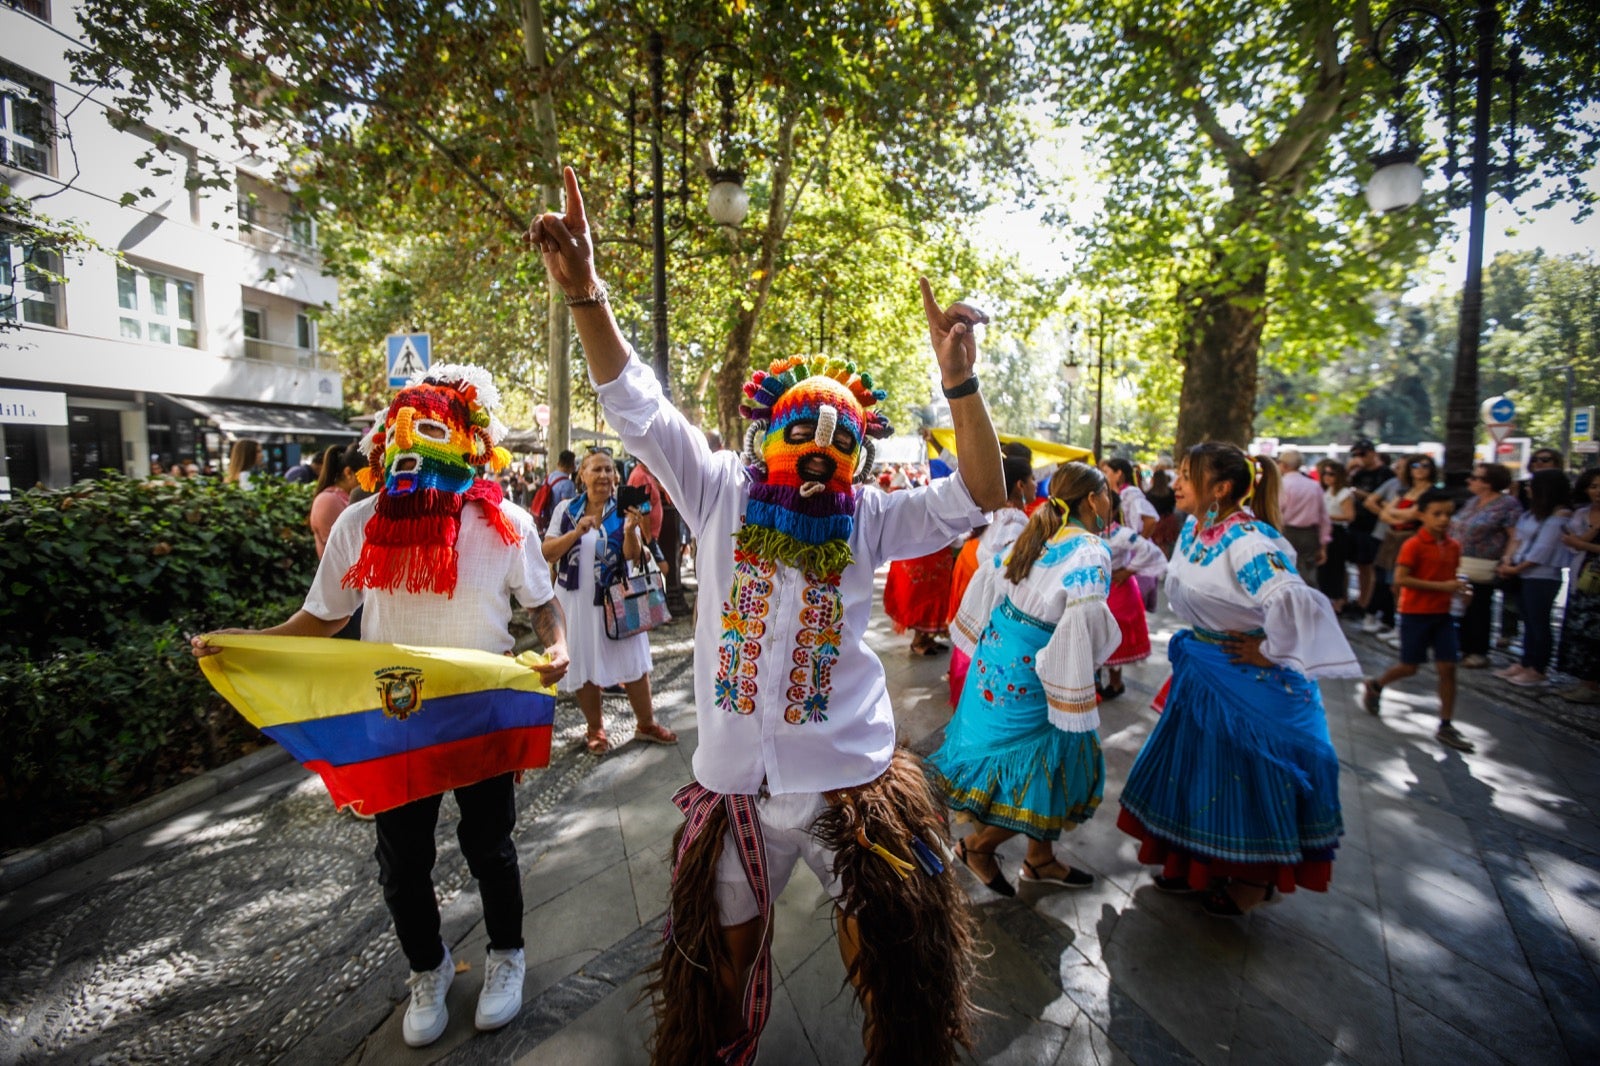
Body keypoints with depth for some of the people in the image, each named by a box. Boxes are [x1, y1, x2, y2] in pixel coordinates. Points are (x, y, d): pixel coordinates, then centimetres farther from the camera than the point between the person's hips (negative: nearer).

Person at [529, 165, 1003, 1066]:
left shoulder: (872, 520, -2)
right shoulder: (721, 495, -2)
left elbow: (980, 498, -9)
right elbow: (638, 406, -6)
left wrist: (960, 381, -21)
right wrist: (586, 294, -17)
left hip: (853, 782, 0)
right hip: (735, 784, 1)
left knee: (893, 961, 13)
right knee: (725, 953, 23)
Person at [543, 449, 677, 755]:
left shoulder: (623, 511, -3)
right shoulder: (567, 510, 1)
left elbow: (633, 556, -11)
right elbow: (547, 553, -3)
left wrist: (630, 531, -32)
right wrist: (577, 532, -19)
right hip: (576, 599, 1)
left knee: (634, 663, 4)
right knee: (585, 667, 9)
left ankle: (645, 724, 22)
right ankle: (595, 729, 27)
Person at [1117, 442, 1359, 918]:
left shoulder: (1246, 541, -27)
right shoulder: (1194, 531, 1)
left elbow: (1294, 601, -40)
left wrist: (1271, 652, -25)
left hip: (1251, 681, -9)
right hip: (1203, 673, 9)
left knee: (1247, 776, 8)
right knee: (1195, 765, 18)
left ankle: (1254, 879, 31)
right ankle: (1197, 863, 37)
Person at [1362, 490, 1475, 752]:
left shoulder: (1453, 546, 6)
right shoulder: (1413, 545, -14)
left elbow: (1448, 576, 19)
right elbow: (1400, 579, -20)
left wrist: (1458, 587, -2)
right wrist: (1441, 586, -22)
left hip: (1442, 614, 6)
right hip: (1415, 613, -5)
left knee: (1448, 667, 1)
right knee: (1409, 667, 3)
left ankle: (1446, 727, 9)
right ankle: (1374, 686, 32)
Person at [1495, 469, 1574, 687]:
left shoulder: (1558, 517, -12)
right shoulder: (1532, 513, 10)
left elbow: (1542, 550, -14)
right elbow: (1517, 538, 11)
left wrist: (1515, 569, -8)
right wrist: (1507, 561, -2)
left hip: (1542, 577, -7)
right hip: (1524, 575, 7)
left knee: (1538, 622, 1)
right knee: (1528, 620, 14)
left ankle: (1537, 670, 10)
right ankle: (1524, 664, 22)